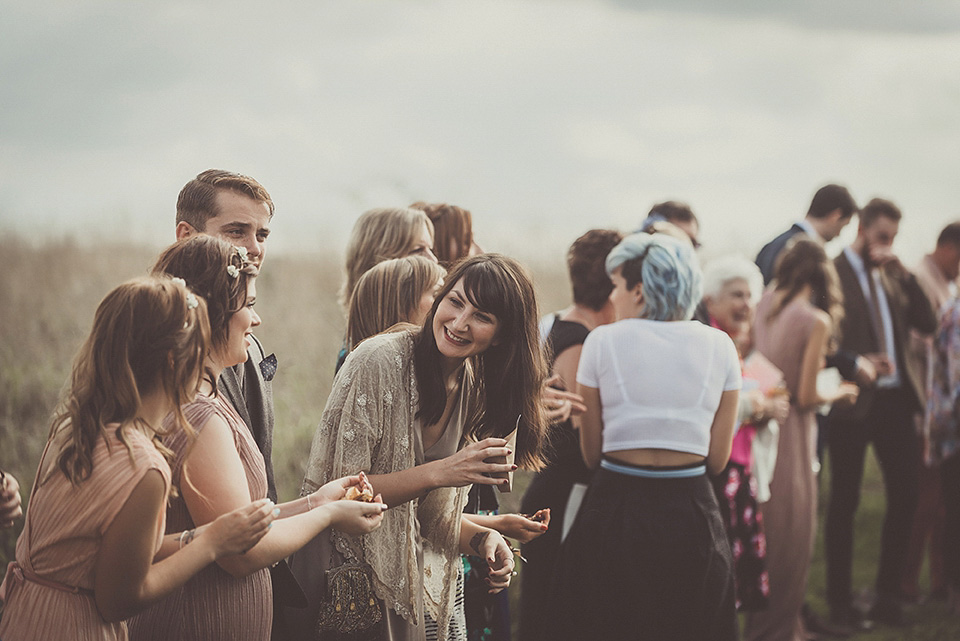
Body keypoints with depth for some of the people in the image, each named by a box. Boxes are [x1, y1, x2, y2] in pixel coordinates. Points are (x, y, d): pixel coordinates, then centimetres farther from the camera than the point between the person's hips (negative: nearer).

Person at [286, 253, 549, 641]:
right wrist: (441, 472, -26)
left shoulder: (474, 389, 3)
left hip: (424, 584, 6)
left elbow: (432, 514, 9)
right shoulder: (379, 361, -18)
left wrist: (482, 538, -10)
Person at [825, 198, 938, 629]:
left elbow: (927, 323, 5)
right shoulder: (833, 273, -7)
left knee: (905, 494, 4)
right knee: (845, 500, 5)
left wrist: (903, 274, -3)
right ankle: (839, 598, 15)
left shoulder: (891, 275, 12)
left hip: (895, 397, 6)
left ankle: (888, 594, 17)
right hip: (854, 400, -6)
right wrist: (858, 364, -23)